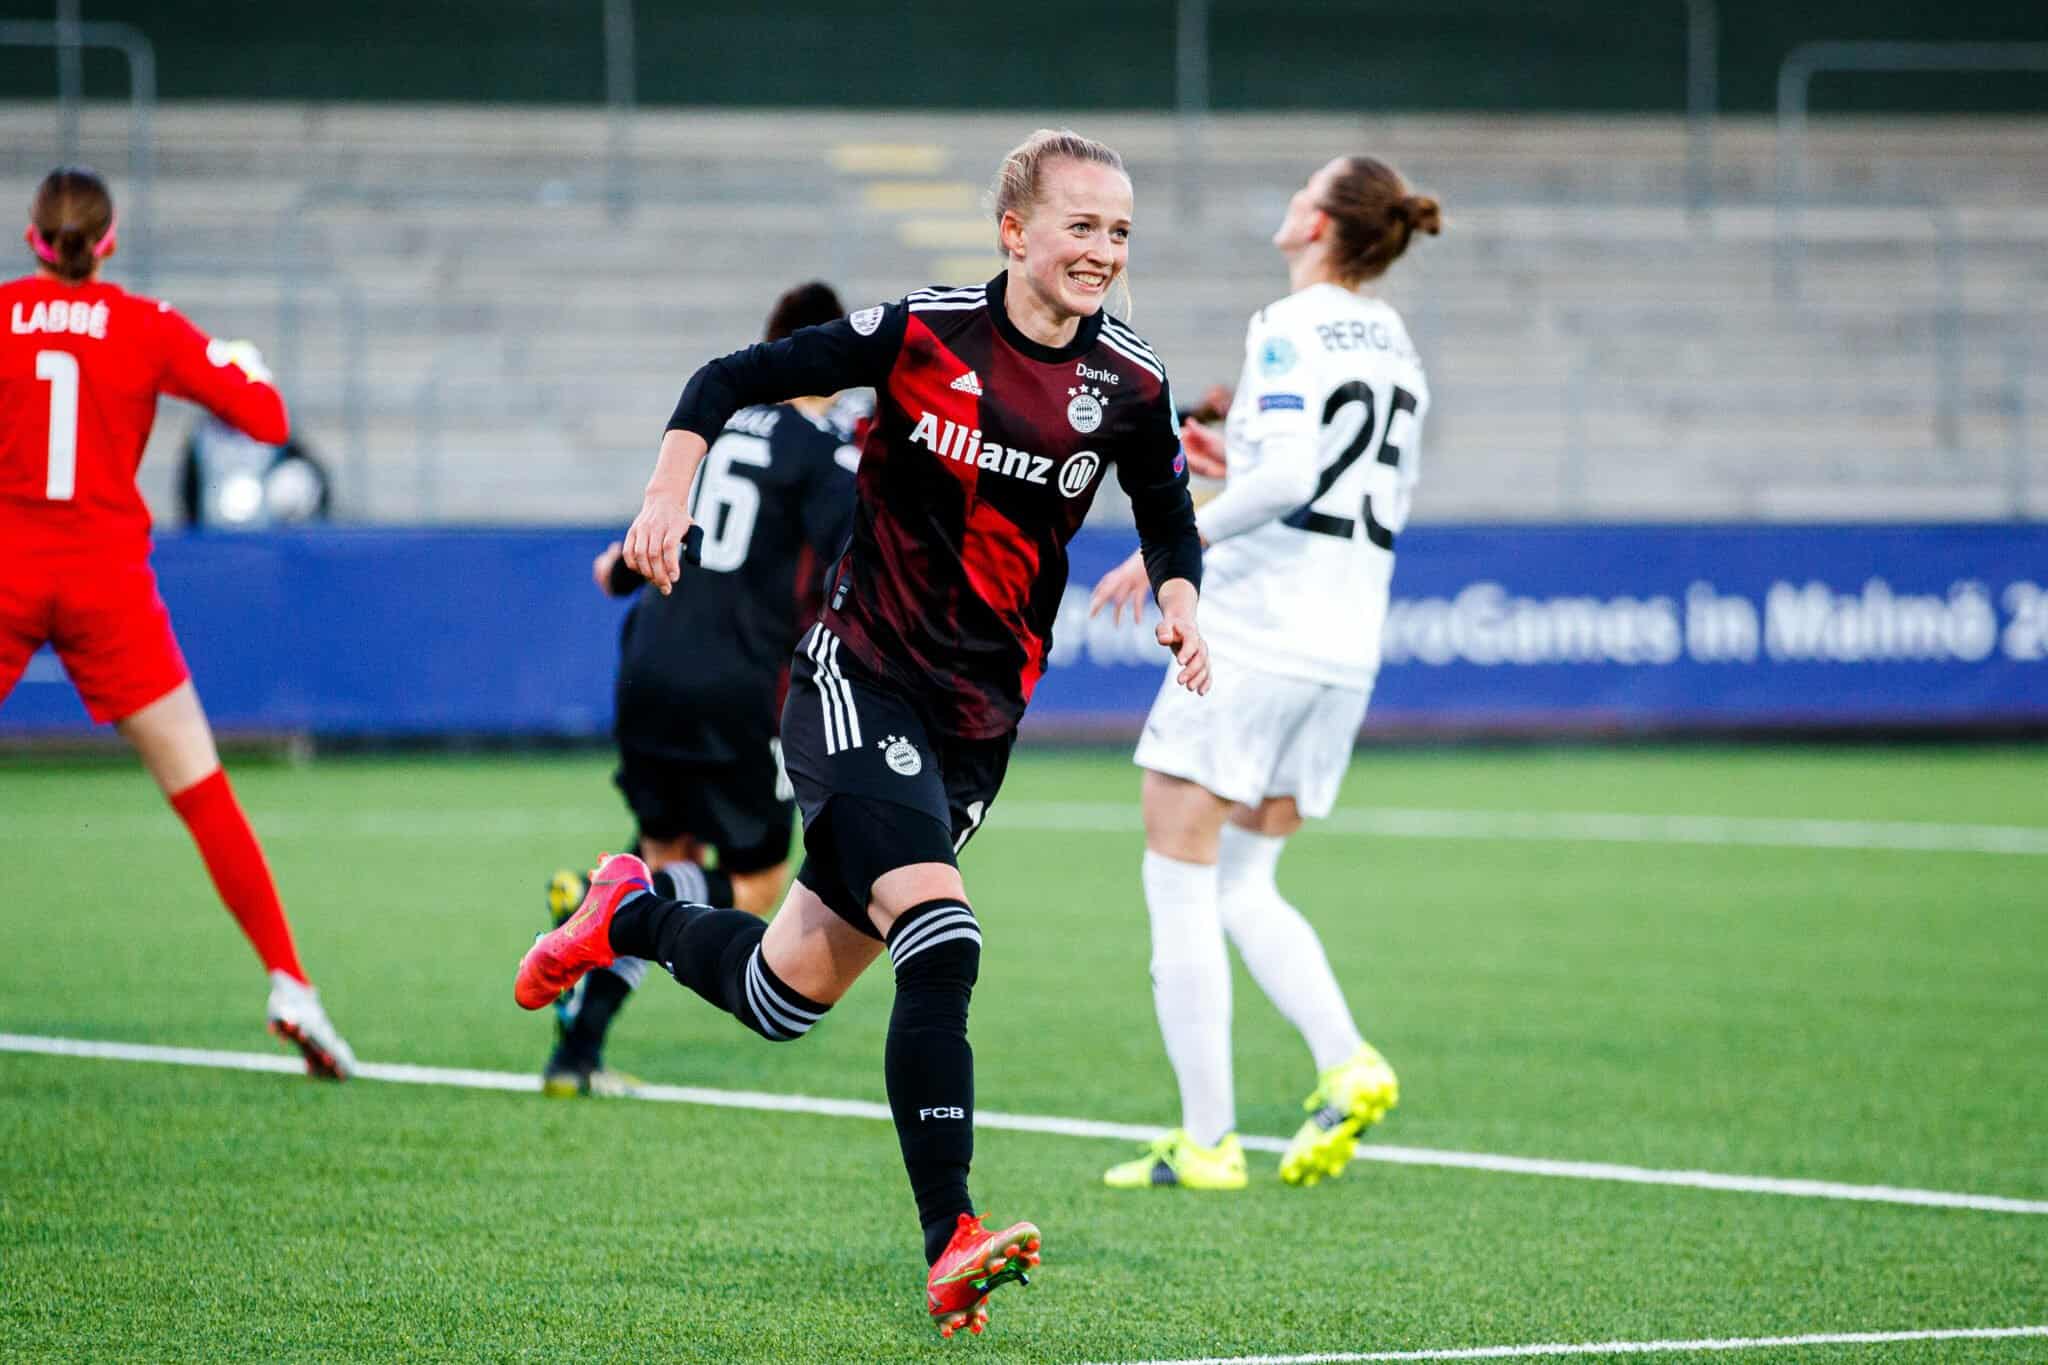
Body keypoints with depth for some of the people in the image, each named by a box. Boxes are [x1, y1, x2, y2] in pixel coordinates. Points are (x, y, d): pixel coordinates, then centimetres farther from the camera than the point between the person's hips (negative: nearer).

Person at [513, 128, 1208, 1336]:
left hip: (981, 717, 5)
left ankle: (631, 918, 39)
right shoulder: (921, 334, -10)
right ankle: (952, 1248, -23)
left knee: (787, 997, 7)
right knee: (941, 943, -25)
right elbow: (732, 382, -1)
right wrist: (671, 491, -16)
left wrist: (1180, 601, -2)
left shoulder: (1129, 386, 0)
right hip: (860, 678, -5)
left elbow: (1167, 513, 18)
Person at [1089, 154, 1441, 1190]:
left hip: (1254, 630, -8)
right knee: (1245, 887, 17)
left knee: (1179, 879, 0)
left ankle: (1205, 1141, -3)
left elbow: (1285, 479, -24)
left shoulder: (1290, 330, -11)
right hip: (1347, 647, 8)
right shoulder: (1394, 344, 13)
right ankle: (1346, 1065, -4)